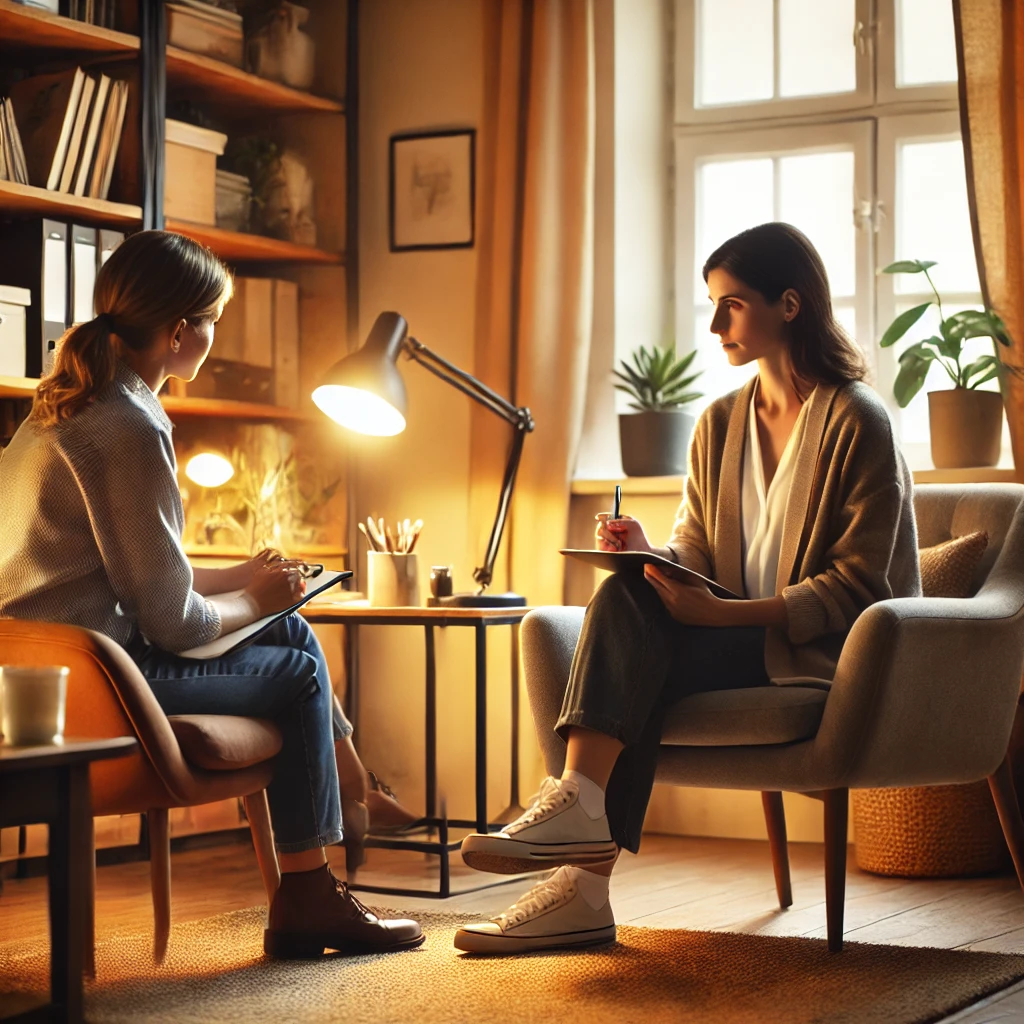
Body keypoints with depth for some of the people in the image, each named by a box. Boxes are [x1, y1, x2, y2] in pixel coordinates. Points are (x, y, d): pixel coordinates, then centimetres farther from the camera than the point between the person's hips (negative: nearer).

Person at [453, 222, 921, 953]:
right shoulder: (719, 426, 13)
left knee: (641, 665, -27)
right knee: (626, 595, -26)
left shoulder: (857, 422, -9)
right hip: (734, 639, 6)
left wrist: (724, 612, -24)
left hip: (823, 654, -6)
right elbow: (695, 553, 13)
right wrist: (652, 556, -12)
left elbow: (858, 585, -14)